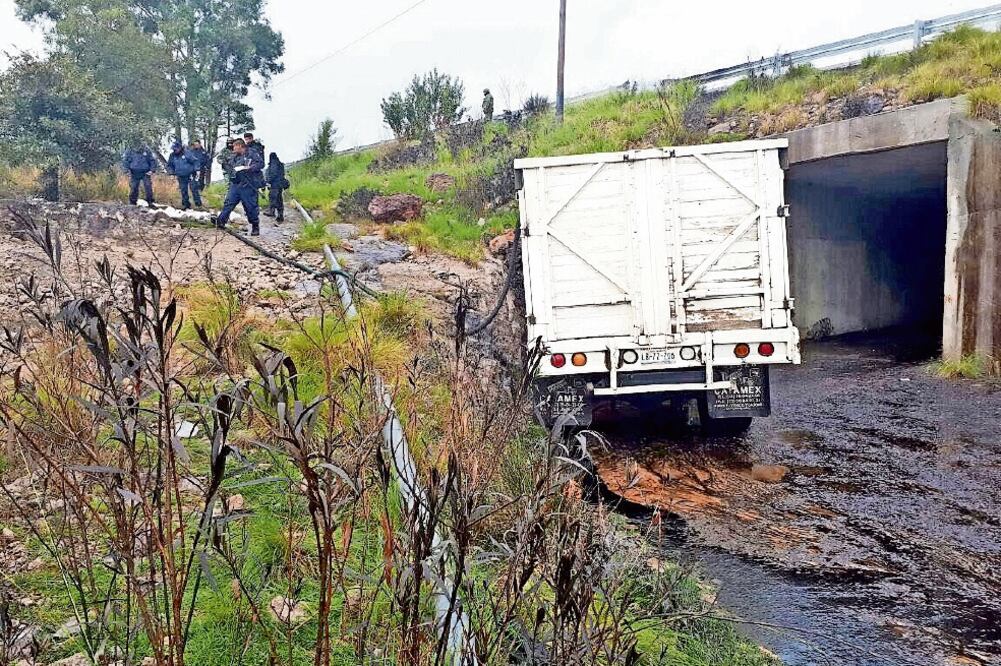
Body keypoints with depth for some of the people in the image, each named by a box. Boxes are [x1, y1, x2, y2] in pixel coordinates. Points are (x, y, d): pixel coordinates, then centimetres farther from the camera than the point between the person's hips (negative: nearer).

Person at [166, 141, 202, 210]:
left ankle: (198, 204, 2)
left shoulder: (187, 154, -11)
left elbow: (196, 161, -5)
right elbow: (169, 166, 16)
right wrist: (172, 173, 1)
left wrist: (196, 170, -14)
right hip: (181, 177, 4)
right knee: (183, 191, 9)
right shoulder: (172, 156, 2)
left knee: (194, 189, -7)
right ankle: (186, 204, 20)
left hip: (190, 175, -4)